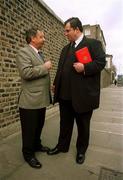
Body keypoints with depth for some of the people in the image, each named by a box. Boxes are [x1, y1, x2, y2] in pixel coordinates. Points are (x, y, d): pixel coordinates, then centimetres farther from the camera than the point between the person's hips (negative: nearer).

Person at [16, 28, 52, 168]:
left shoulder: (39, 54, 19)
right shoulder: (23, 52, -10)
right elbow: (26, 72, -25)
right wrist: (44, 67, -16)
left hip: (41, 99, 9)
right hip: (30, 100, -9)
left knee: (39, 126, 21)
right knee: (29, 129, 7)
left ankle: (37, 145, 41)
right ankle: (28, 154, 25)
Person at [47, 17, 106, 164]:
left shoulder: (93, 43, -1)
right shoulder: (65, 48, 19)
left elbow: (101, 62, -11)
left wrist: (85, 67, -25)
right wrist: (55, 84, 12)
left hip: (83, 95, -5)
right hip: (65, 94, 6)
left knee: (83, 125, 13)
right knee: (65, 123, 18)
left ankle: (81, 150, 35)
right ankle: (62, 146, 38)